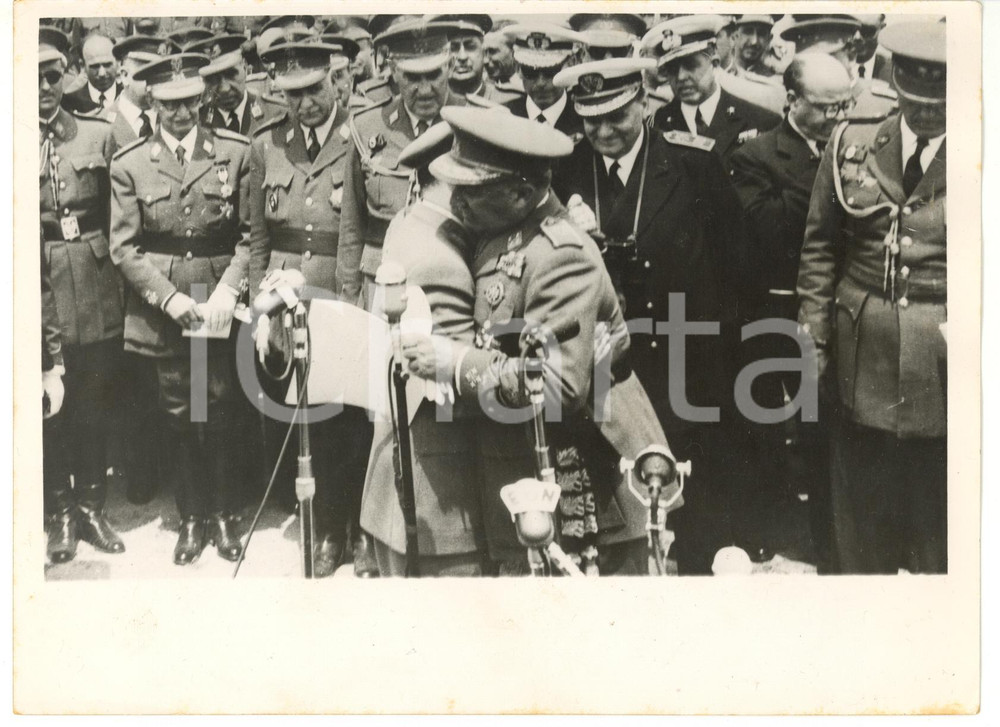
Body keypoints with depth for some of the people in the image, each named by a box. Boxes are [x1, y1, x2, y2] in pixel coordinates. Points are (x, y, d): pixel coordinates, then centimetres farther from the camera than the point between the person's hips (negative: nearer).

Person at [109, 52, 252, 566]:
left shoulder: (235, 152, 1)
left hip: (221, 305, 0)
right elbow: (124, 248, -1)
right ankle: (192, 517, 21)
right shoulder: (129, 165, 2)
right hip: (162, 310, 0)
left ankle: (223, 515, 21)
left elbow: (251, 235, -1)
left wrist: (228, 292, -14)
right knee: (181, 417, 8)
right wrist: (171, 298, -12)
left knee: (222, 413, 5)